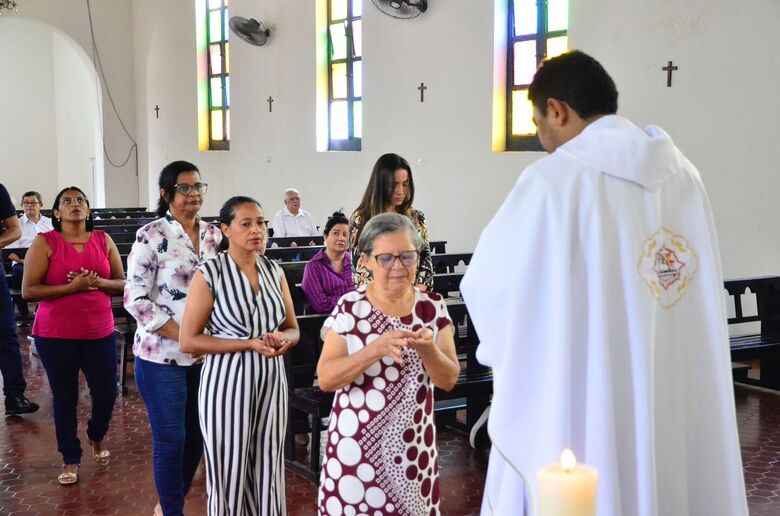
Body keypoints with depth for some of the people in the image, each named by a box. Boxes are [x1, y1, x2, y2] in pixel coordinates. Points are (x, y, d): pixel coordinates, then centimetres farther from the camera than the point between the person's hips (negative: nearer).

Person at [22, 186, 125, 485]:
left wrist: (98, 282, -12)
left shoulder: (104, 241, 5)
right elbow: (28, 291, -10)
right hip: (56, 335, -2)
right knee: (65, 397, 6)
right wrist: (71, 287, -19)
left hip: (100, 332, 3)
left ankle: (96, 436, 36)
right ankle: (71, 459, 22)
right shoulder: (44, 243, -4)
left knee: (106, 392, 4)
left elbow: (122, 285, 8)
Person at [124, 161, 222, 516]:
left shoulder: (214, 235, 6)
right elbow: (135, 298, -13)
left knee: (196, 434, 13)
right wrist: (183, 336, -17)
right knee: (170, 439, 2)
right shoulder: (151, 236, -10)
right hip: (162, 354, -5)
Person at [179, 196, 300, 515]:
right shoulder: (209, 274, -9)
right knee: (229, 472, 3)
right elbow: (188, 341, -11)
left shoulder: (274, 271, 6)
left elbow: (293, 329, 14)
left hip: (271, 381, 5)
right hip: (228, 381, -4)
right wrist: (249, 344, -18)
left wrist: (283, 340, -11)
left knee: (268, 471, 10)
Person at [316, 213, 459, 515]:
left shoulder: (433, 307, 0)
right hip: (357, 446, -2)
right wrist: (377, 348, -23)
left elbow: (449, 380, -1)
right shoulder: (350, 307, -7)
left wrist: (426, 348, -20)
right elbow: (326, 378, -11)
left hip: (413, 445, 2)